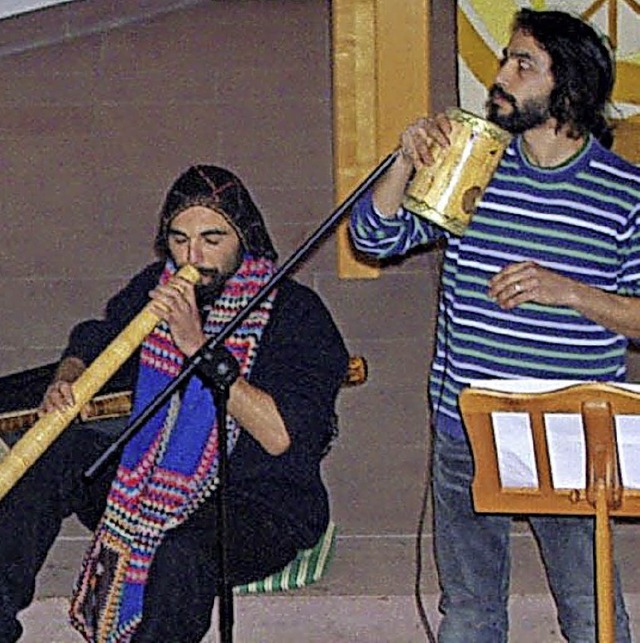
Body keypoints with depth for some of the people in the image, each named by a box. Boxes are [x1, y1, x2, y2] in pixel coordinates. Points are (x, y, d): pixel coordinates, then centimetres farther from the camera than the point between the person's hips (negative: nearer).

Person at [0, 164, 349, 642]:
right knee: (56, 453, -21)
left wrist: (198, 344, -27)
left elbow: (281, 437, -22)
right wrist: (65, 384, -8)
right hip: (155, 480, 6)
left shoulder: (297, 313, -11)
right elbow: (92, 344, 18)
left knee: (183, 554, -39)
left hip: (260, 505, -5)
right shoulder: (157, 289, 6)